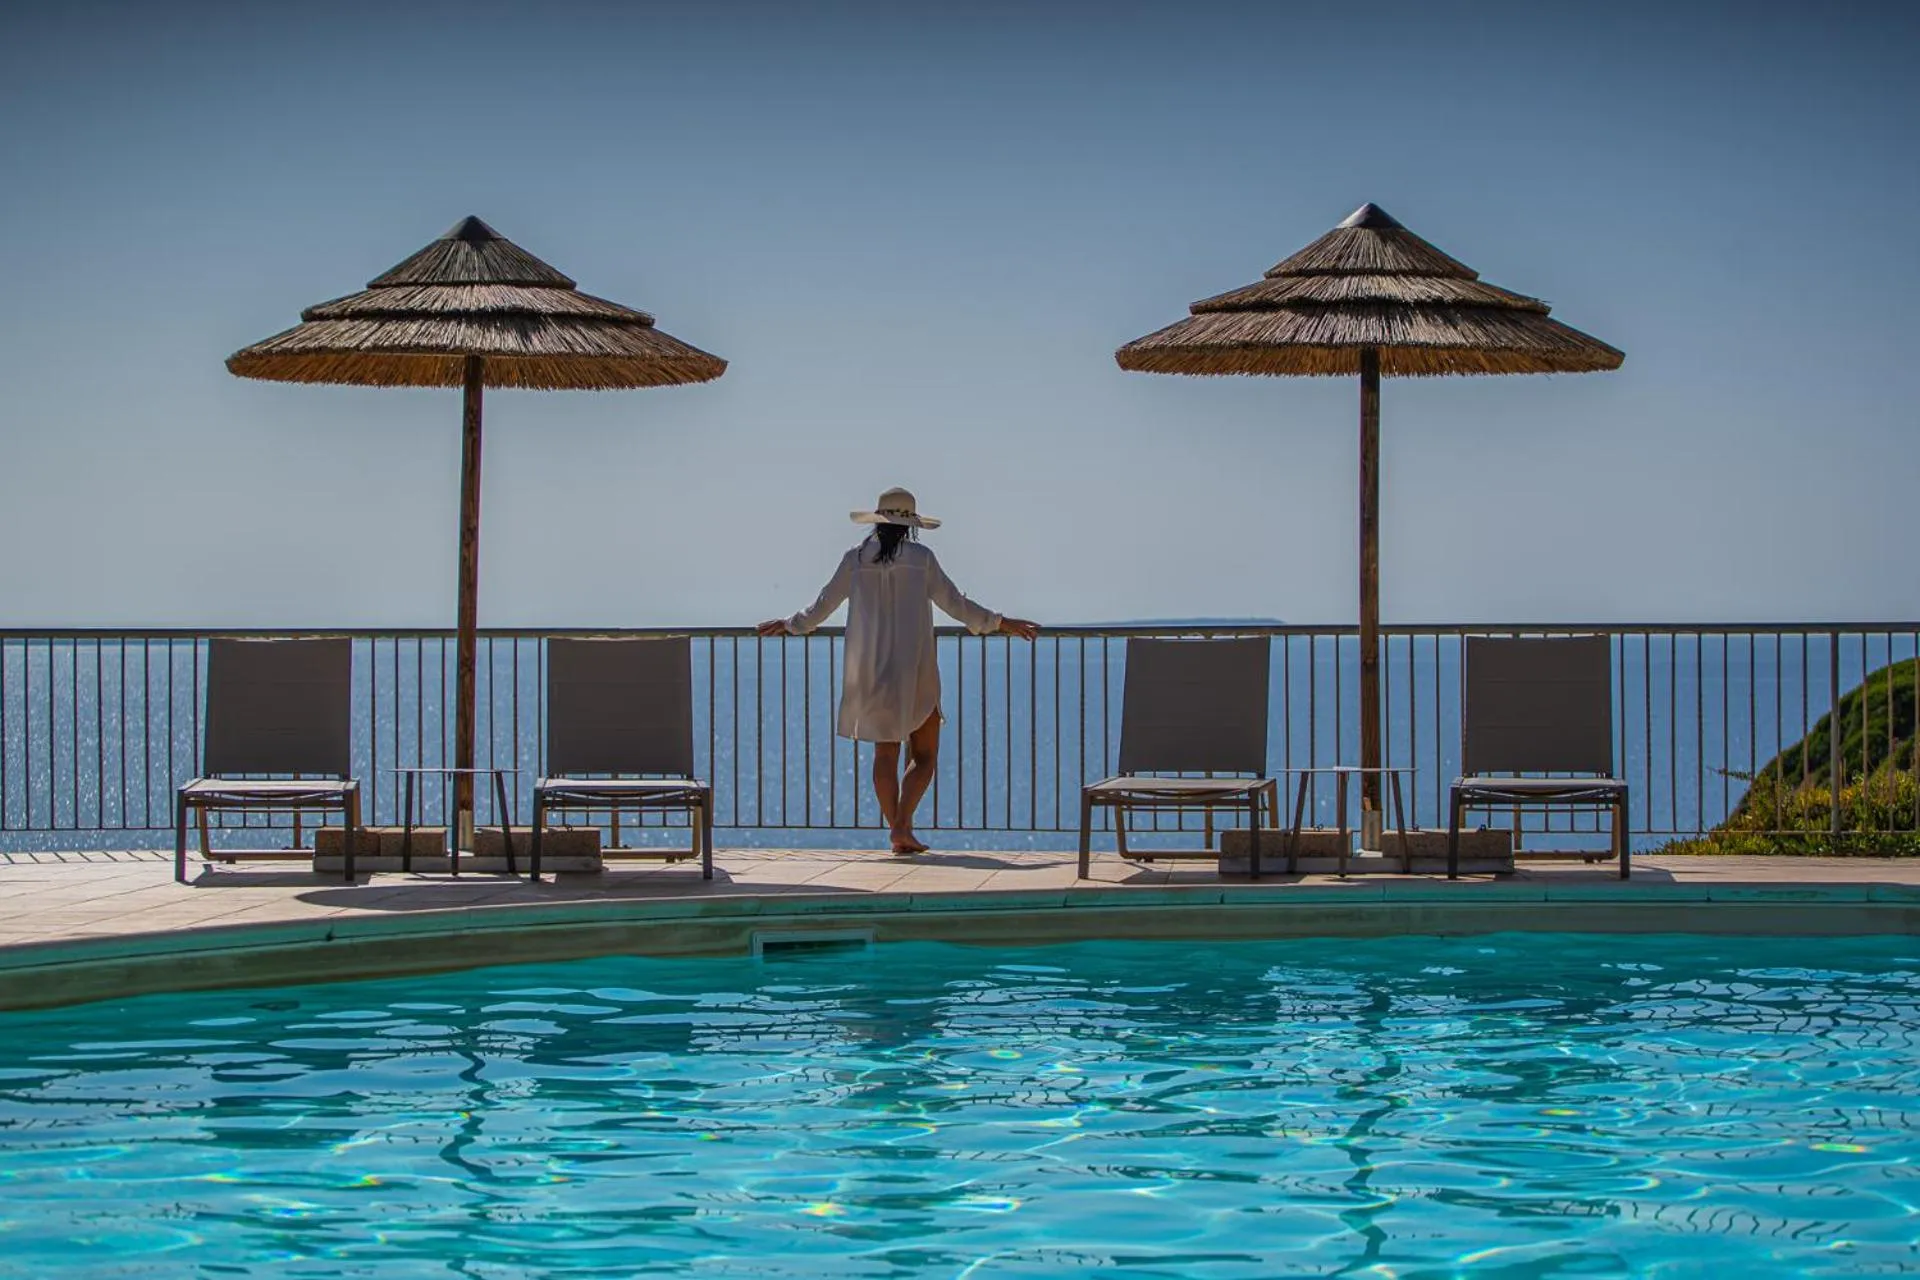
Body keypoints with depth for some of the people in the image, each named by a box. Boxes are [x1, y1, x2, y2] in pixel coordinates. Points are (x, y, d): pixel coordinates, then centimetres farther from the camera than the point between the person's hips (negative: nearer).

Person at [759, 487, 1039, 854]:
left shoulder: (857, 559, 1)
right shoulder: (920, 558, -6)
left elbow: (822, 605, 9)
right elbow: (956, 605, -2)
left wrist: (791, 625, 28)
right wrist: (1001, 623, 10)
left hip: (871, 671, 3)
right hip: (914, 671, -3)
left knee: (885, 753, 10)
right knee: (925, 755, 5)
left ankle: (896, 831, 4)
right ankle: (903, 823, -14)